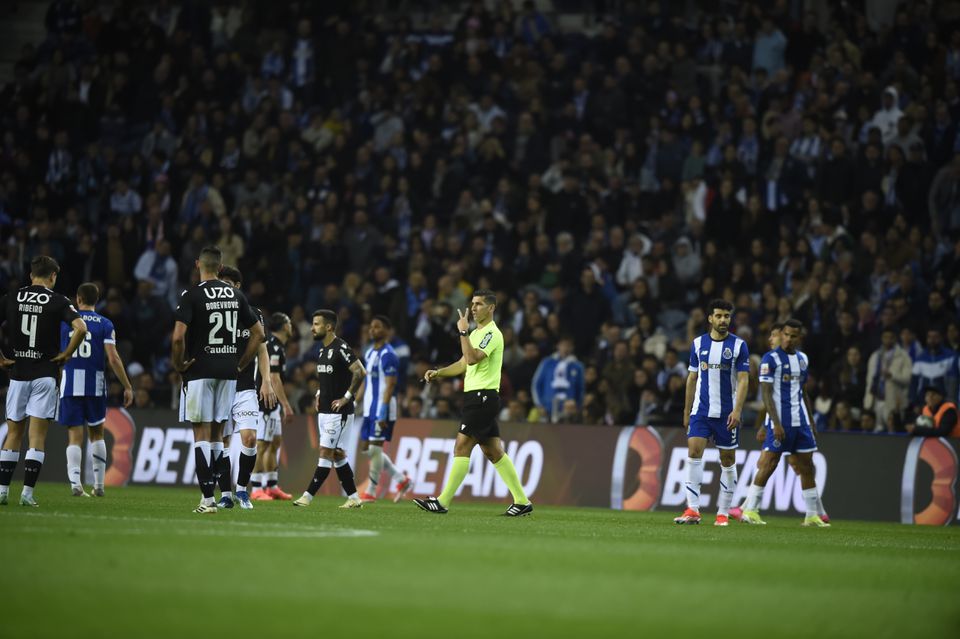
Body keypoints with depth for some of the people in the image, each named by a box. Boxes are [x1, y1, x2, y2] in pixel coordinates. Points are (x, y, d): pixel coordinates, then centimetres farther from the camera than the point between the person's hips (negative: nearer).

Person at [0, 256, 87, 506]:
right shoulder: (58, 301, -4)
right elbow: (80, 328, -18)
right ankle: (27, 492, -7)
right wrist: (66, 354, -4)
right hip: (45, 375, -2)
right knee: (37, 436, 0)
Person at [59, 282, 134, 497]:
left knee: (74, 437, 1)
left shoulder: (64, 321, 4)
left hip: (70, 385, 0)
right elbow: (113, 359, -8)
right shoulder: (105, 325, 0)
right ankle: (98, 484, 15)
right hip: (95, 385, 0)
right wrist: (128, 387, -2)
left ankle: (75, 483, -15)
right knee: (96, 434, 16)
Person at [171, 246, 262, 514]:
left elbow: (178, 336, -20)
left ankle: (208, 499, -9)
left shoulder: (192, 295, -10)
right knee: (216, 433, 13)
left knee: (202, 434, -3)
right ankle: (209, 495, 14)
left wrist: (178, 364, -5)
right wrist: (240, 363, 16)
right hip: (228, 372, 5)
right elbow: (259, 334, 11)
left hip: (200, 371, -5)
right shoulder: (236, 296, 7)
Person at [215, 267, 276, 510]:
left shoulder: (252, 314, 7)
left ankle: (242, 489, 3)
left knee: (249, 438, -13)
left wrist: (266, 381, 0)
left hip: (245, 388, 0)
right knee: (221, 443, 0)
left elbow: (261, 350, 11)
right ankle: (225, 495, 7)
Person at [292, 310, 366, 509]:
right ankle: (354, 498, 15)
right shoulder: (322, 350, 13)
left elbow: (360, 372, -23)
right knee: (337, 454, 10)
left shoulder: (341, 349, -16)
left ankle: (308, 496, -10)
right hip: (324, 410, 10)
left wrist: (347, 397, -18)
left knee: (325, 452, -8)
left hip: (338, 412, -10)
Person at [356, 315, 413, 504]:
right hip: (369, 409, 9)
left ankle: (371, 492, 1)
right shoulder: (369, 353, 15)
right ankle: (401, 479, 17)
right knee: (366, 449, 9)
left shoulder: (388, 355, -12)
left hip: (382, 409, -9)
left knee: (375, 448, -6)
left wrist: (383, 412, -23)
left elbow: (390, 385, -18)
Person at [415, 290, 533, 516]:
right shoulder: (477, 332, 20)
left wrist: (463, 331, -20)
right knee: (493, 452, 8)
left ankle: (443, 502, -12)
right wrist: (437, 372, 13)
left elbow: (472, 358, -25)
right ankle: (522, 501, 9)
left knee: (462, 446, -11)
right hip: (476, 397, 10)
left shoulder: (492, 334, -12)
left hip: (483, 397, -10)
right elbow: (463, 364, 26)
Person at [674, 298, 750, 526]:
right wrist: (687, 410, 14)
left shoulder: (738, 345, -2)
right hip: (701, 411, 2)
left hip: (727, 413, -2)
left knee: (728, 460, 4)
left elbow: (743, 379, -6)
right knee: (694, 451, -14)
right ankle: (692, 510, -16)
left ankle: (723, 513, 12)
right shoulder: (698, 343, 7)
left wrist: (737, 410, -16)